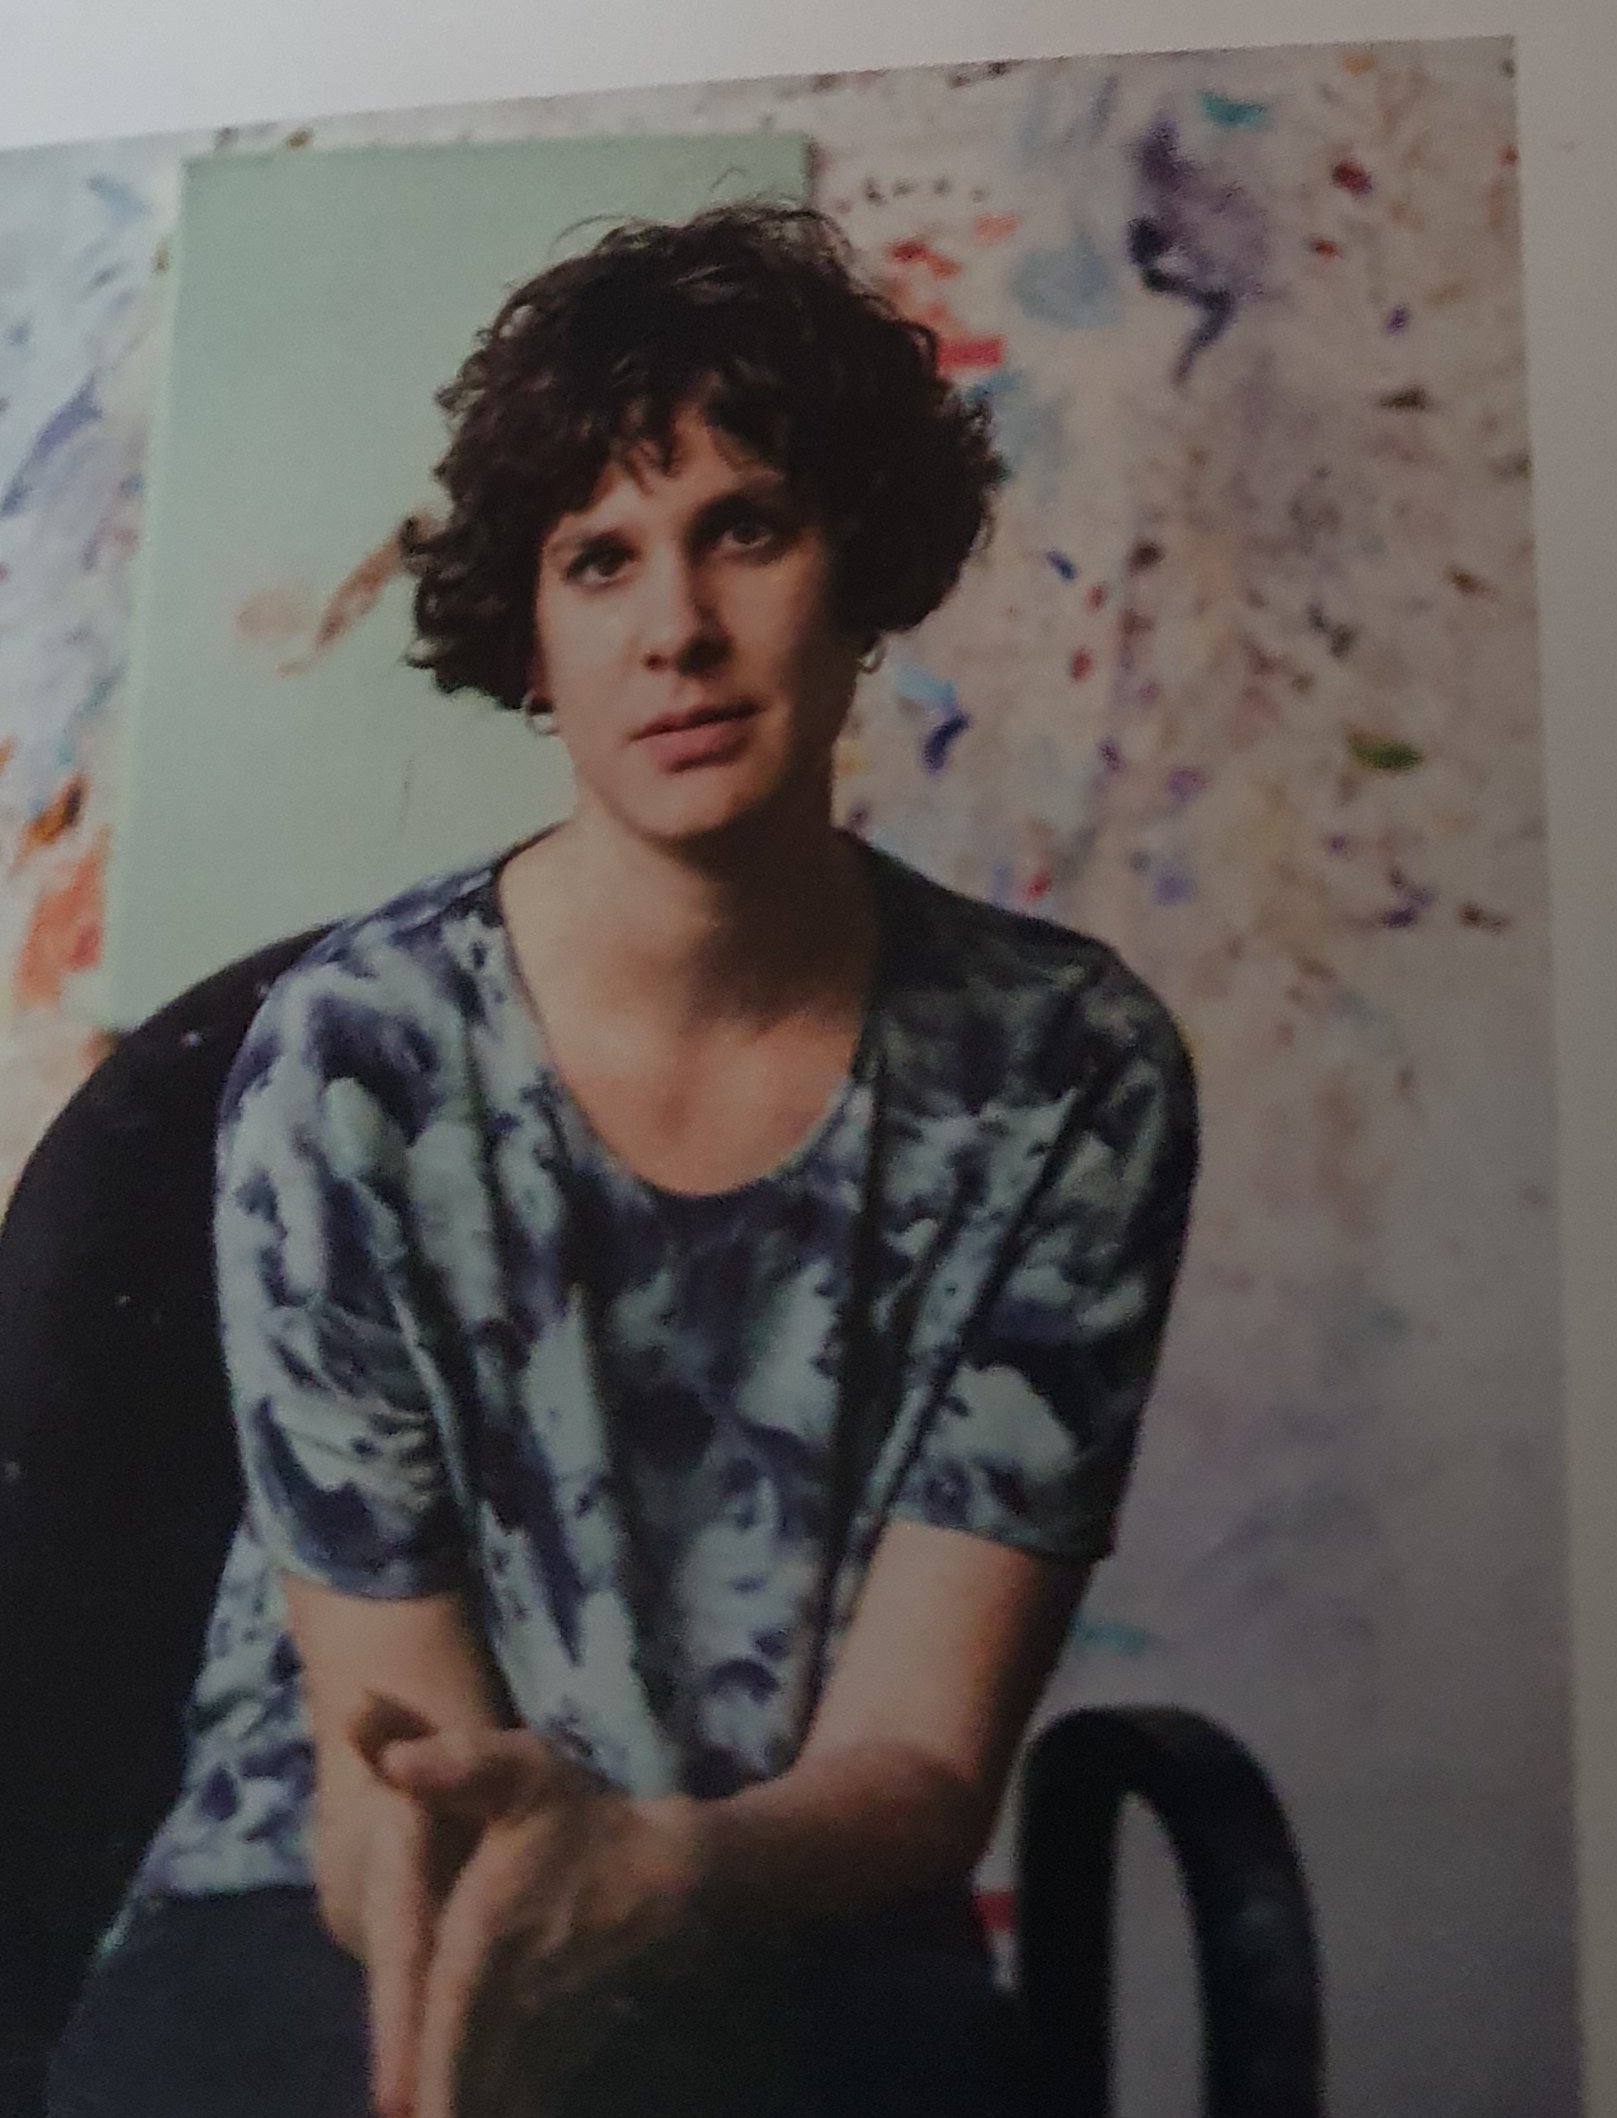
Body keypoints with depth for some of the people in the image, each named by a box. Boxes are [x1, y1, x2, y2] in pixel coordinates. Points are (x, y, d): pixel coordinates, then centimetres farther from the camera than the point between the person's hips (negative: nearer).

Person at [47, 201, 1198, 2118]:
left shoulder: (1070, 1075, -4)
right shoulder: (353, 1058, -7)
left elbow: (923, 1759, -5)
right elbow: (385, 1743, -4)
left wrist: (667, 1870, -27)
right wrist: (471, 1952, -27)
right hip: (323, 1936, -1)